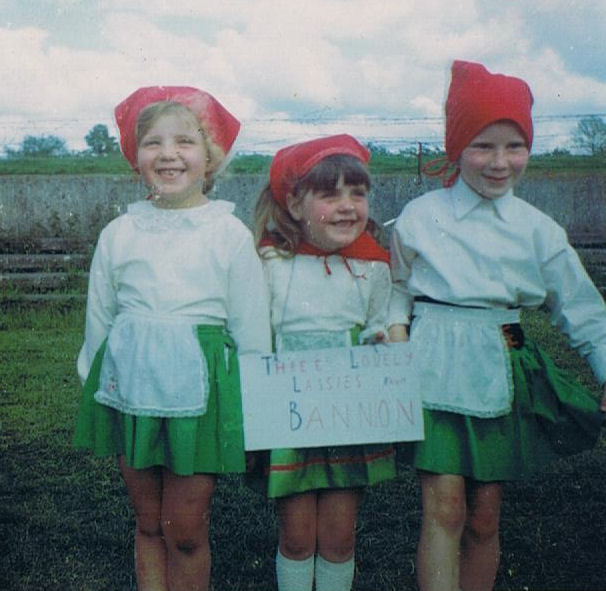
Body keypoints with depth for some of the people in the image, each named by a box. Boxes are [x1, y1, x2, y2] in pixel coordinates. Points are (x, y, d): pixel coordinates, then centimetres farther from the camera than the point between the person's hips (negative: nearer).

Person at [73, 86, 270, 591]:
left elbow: (251, 330, 1)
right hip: (132, 383, 3)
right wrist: (92, 388, 16)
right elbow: (98, 319, 13)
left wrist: (253, 410, 2)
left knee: (186, 528, 3)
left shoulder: (230, 233, -2)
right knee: (149, 523, 12)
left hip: (200, 384, -2)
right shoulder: (119, 233, 5)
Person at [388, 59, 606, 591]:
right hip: (436, 370, -2)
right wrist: (397, 339, -7)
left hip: (500, 376, 3)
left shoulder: (537, 229, 3)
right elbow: (397, 289, 9)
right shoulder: (419, 217, -1)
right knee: (444, 508, -9)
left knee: (484, 518, 9)